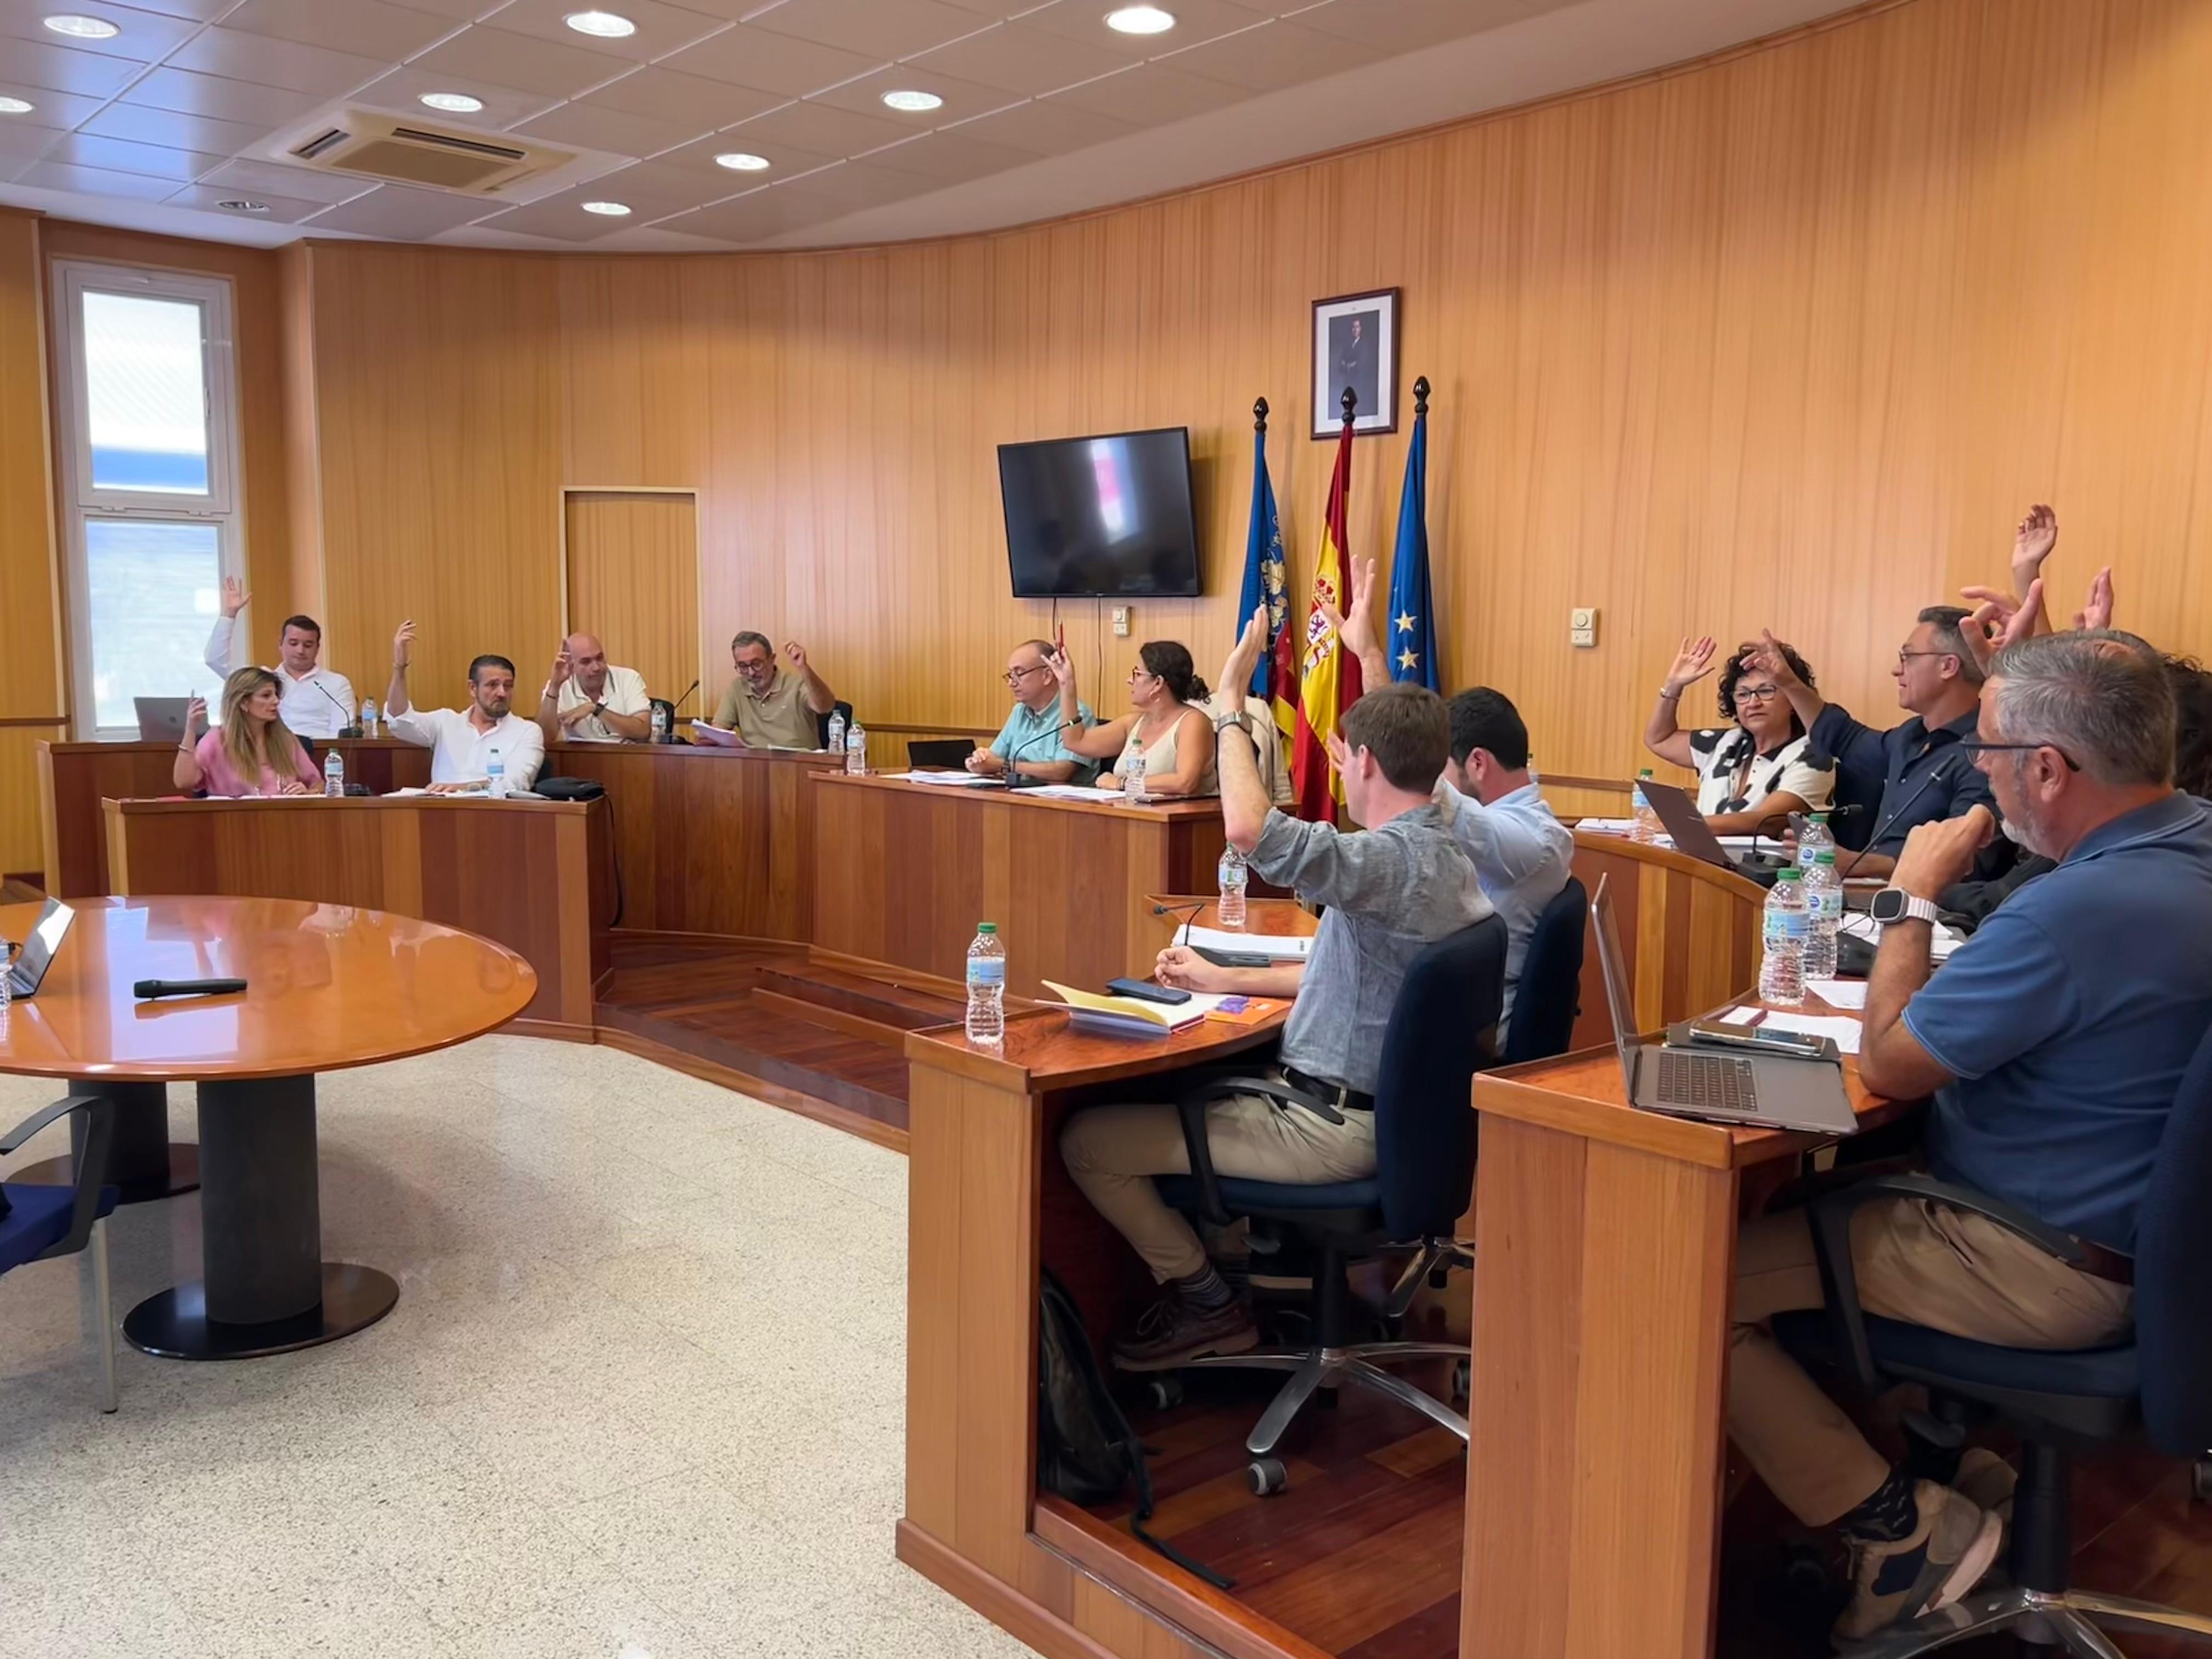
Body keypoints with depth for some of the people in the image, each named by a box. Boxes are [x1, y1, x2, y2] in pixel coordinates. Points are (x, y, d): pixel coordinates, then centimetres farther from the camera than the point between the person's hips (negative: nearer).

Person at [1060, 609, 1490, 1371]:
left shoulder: (1399, 859, -25)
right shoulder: (1439, 856, 8)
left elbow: (1250, 830, -42)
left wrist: (1231, 701, -27)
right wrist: (1223, 980, 18)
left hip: (1333, 1128, -10)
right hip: (1371, 1104, 10)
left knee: (1087, 1140, -7)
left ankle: (1206, 1304, 8)